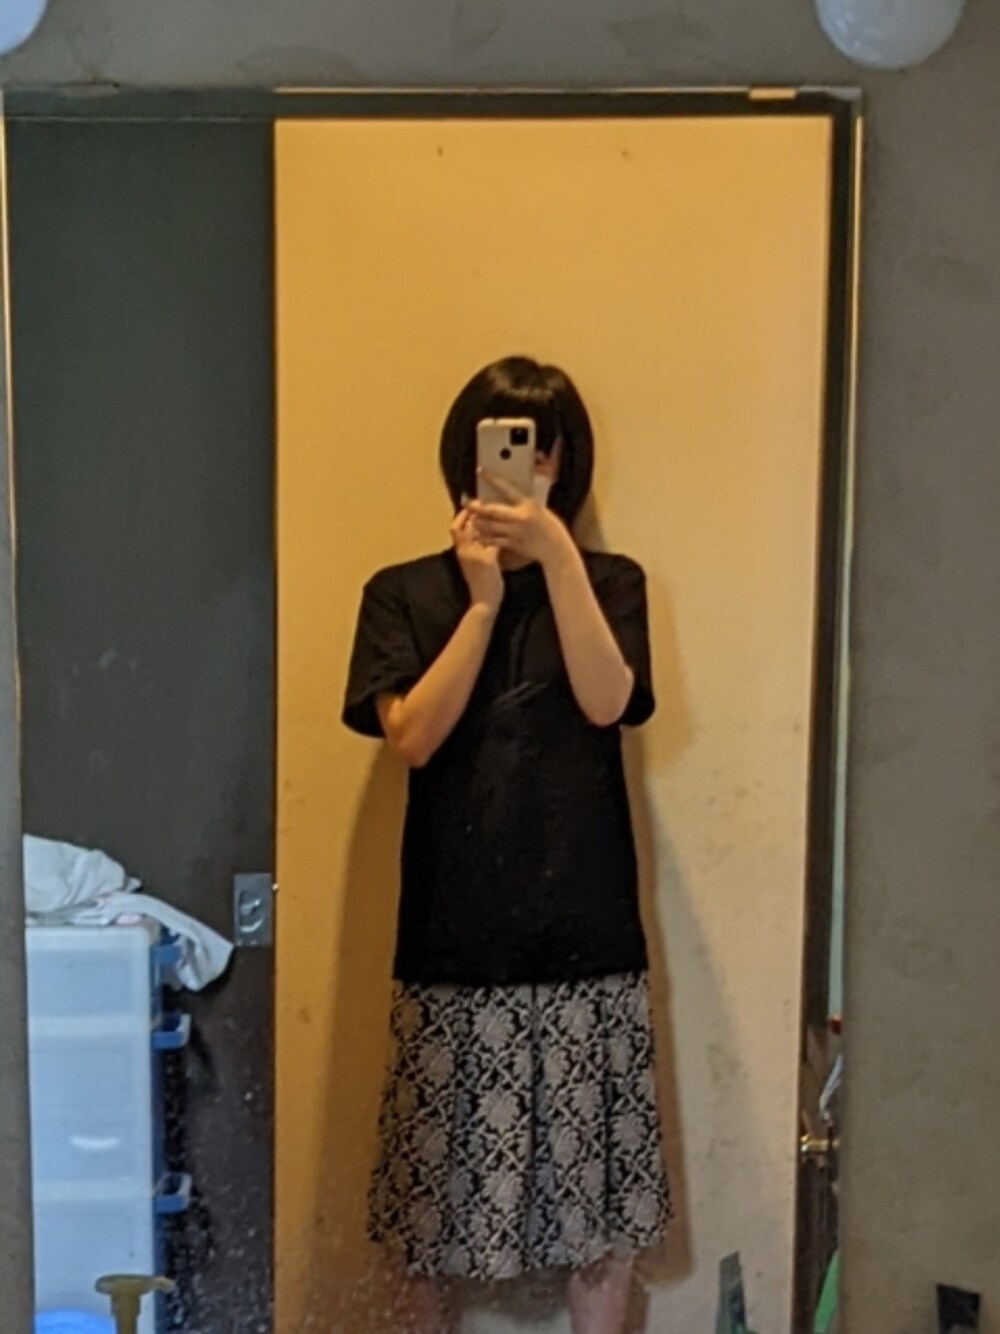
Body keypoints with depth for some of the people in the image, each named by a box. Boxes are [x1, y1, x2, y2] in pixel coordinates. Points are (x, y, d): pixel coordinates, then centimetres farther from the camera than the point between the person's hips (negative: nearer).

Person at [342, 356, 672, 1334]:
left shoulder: (609, 583, 5)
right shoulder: (404, 593, 3)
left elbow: (606, 702, -13)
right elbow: (412, 735, -9)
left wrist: (554, 550, -17)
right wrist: (483, 599, -12)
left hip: (585, 932, 1)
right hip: (454, 934, 0)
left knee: (600, 1180, 7)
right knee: (440, 1175, 10)